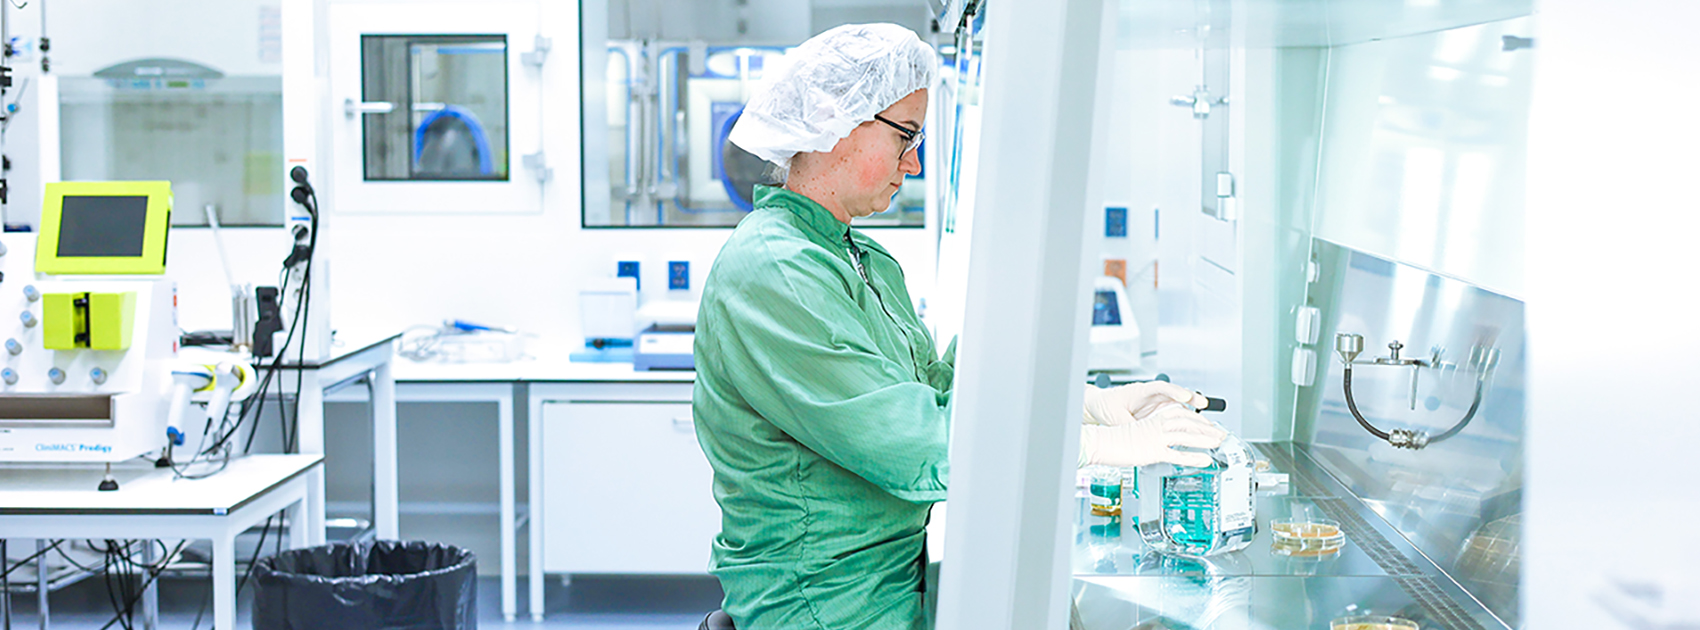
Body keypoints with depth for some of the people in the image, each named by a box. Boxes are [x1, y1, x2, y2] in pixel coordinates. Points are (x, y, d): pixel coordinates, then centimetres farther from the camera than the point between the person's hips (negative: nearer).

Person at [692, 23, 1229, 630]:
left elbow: (941, 382, 14)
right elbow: (910, 445, -24)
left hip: (904, 574, 9)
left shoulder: (865, 260, 15)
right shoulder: (769, 273, -20)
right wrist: (1108, 445, -21)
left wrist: (1099, 403, 1)